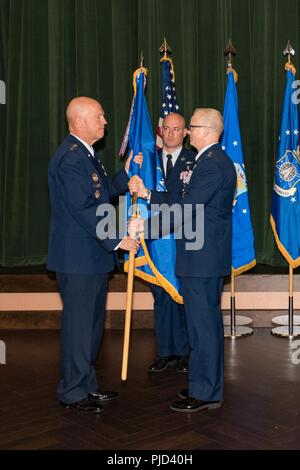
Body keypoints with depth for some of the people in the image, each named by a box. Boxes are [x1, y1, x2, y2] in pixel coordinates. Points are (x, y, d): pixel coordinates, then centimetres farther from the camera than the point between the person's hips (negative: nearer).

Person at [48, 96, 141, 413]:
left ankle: (87, 385, 29)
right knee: (78, 324, 0)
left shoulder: (84, 153, 15)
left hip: (93, 255, 10)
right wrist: (117, 240, -19)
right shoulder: (70, 158, -19)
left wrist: (126, 173, 14)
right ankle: (72, 393, 13)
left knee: (92, 323, 17)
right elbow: (84, 208, -23)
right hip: (77, 256, -10)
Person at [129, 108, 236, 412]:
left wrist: (144, 225, -17)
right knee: (206, 322, 17)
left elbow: (184, 211, -22)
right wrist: (148, 194, 14)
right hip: (205, 258, 11)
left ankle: (205, 393, 8)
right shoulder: (211, 161, 15)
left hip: (202, 259, -11)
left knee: (203, 324, -2)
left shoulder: (213, 165, -18)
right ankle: (208, 385, 29)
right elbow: (183, 202, 18)